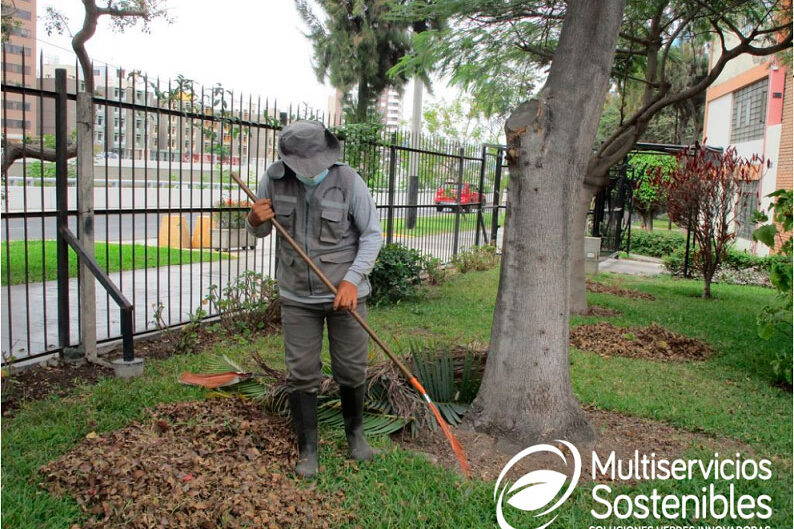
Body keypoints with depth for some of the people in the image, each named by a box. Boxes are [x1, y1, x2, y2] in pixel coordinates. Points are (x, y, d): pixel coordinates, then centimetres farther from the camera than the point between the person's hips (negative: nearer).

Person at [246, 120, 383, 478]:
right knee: (301, 375, 4)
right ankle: (308, 449, 22)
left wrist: (352, 279, -19)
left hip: (345, 293, -1)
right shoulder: (274, 179, -7)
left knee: (352, 371, 9)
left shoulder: (348, 180, -14)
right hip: (297, 297, 2)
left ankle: (355, 431, 36)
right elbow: (260, 231, 8)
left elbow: (372, 235, -8)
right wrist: (255, 220, -17)